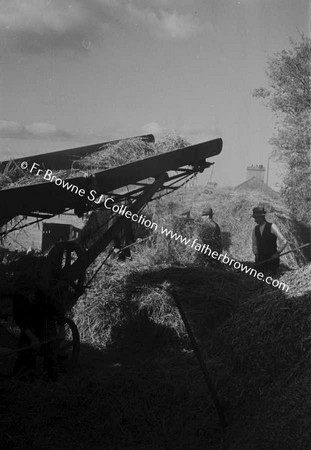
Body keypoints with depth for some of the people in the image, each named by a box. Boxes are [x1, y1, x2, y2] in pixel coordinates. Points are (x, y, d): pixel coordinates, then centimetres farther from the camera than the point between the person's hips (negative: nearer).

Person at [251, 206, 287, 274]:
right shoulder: (255, 229, 7)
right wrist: (256, 254, 4)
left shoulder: (272, 227, -8)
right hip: (260, 260, 4)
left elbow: (284, 241, -12)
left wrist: (277, 253, -12)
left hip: (272, 258, -4)